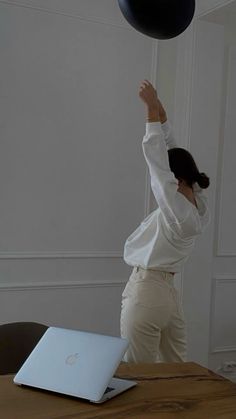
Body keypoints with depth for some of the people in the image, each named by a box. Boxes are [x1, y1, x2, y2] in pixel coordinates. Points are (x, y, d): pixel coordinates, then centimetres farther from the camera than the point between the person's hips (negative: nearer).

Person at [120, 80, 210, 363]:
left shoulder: (177, 210, -20)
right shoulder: (199, 205, 2)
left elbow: (155, 155, -22)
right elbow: (170, 152, 7)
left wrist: (152, 108, -16)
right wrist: (159, 111, 7)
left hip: (145, 292, -9)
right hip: (168, 293, 9)